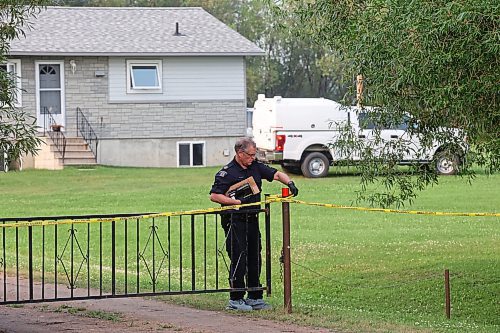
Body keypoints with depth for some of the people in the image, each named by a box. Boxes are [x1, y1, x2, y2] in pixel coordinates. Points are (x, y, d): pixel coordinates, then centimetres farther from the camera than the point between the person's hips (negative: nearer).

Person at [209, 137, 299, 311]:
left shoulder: (256, 167, 9)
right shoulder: (227, 173, -10)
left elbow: (276, 174, 12)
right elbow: (214, 196, -14)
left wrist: (289, 183, -8)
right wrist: (239, 201, -18)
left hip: (252, 219, 7)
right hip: (234, 221, -7)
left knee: (255, 259, 10)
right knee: (239, 260, -7)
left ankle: (254, 297, 19)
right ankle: (235, 299, 1)